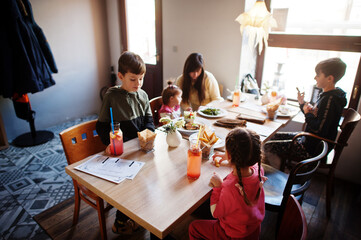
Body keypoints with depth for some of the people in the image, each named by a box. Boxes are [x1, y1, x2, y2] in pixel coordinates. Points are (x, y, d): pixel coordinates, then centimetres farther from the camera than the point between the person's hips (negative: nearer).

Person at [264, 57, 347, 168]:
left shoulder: (331, 100, -24)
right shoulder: (326, 95, 8)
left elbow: (318, 129, -27)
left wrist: (308, 113, -12)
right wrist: (302, 104, 1)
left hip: (312, 149, -11)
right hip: (309, 140, 11)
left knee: (268, 147, -14)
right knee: (275, 137, 17)